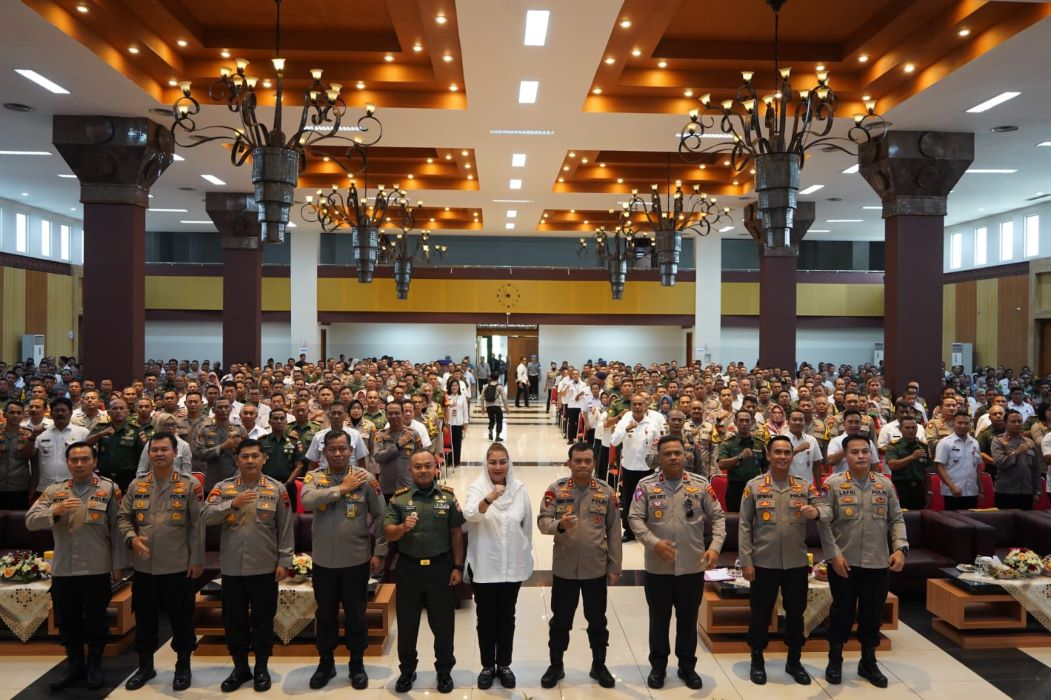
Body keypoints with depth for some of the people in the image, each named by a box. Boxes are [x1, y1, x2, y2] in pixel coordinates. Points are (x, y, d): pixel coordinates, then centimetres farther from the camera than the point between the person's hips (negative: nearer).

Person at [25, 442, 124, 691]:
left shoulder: (109, 489, -3)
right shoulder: (53, 491, 8)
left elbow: (117, 529, -3)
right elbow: (30, 521, -1)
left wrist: (118, 564, -5)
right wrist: (56, 510, -20)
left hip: (97, 569, -3)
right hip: (62, 569, 3)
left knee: (96, 620, 8)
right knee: (67, 621, 13)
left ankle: (94, 666, 25)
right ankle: (74, 665, 30)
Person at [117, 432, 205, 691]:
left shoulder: (190, 484, -4)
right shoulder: (136, 485, 6)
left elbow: (197, 524, -5)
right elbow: (123, 517, 10)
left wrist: (197, 560, -8)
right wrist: (131, 538, -10)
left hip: (179, 567, -3)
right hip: (143, 566, 3)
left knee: (181, 619, 7)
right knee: (144, 618, 15)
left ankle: (183, 667, 24)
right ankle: (145, 666, 32)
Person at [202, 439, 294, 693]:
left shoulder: (277, 489, -2)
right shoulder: (222, 488, 2)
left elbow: (286, 529, -1)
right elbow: (207, 517, -10)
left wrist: (284, 561, -4)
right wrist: (233, 503, -23)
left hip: (265, 567, -1)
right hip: (231, 567, 2)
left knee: (263, 619, 8)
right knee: (234, 619, 12)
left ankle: (261, 668, 24)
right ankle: (240, 667, 28)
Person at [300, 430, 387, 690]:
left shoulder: (365, 478, -7)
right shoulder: (314, 476, -3)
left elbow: (380, 516, -3)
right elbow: (308, 500, -24)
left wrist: (379, 553, -5)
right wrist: (342, 488, -22)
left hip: (357, 559, -1)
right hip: (324, 560, 2)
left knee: (355, 615, 11)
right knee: (325, 614, 16)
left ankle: (357, 665, 28)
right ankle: (326, 663, 33)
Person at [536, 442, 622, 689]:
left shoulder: (606, 492, -3)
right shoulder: (556, 489, -6)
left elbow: (614, 531, 1)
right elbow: (542, 521, -9)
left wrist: (614, 567, 1)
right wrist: (559, 524, -32)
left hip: (596, 568, 1)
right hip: (564, 567, -1)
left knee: (597, 620, 15)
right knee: (560, 620, 13)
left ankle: (599, 665, 34)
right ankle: (556, 665, 31)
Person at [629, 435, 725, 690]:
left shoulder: (701, 484, -1)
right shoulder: (646, 485, -4)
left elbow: (718, 517, 1)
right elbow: (635, 519, -7)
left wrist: (715, 546, -14)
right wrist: (654, 542, -22)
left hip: (692, 566, 1)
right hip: (658, 567, -1)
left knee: (688, 619, 15)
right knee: (658, 618, 12)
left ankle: (687, 665, 33)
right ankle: (658, 665, 30)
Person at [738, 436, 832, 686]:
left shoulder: (805, 485, 3)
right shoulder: (754, 486, -3)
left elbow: (827, 511, -5)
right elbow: (744, 526, -3)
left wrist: (816, 511, -30)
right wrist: (746, 561, -7)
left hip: (796, 563, 2)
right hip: (763, 563, -2)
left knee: (795, 612, 13)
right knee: (760, 613, 8)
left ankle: (794, 661, 30)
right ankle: (757, 660, 25)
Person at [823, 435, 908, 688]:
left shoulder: (885, 484, 4)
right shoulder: (833, 484, -6)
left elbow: (896, 519, 7)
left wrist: (900, 548, -6)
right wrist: (834, 555, -13)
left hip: (877, 562, 3)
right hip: (844, 562, -3)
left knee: (872, 613, 12)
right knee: (842, 612, 7)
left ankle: (868, 662, 30)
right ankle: (835, 661, 24)